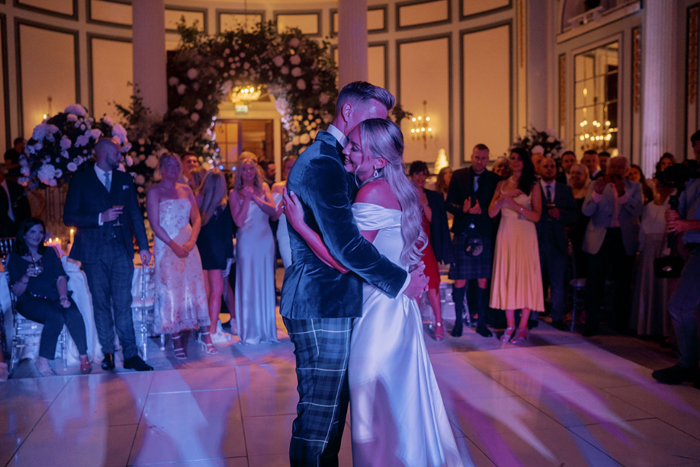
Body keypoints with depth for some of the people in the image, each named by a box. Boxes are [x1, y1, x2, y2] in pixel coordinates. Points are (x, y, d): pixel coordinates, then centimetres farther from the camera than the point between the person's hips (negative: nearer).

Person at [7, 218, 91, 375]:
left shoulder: (49, 252, 17)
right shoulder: (15, 258, 9)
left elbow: (61, 277, 5)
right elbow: (16, 292, 2)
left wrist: (63, 297, -14)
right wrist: (26, 276, -19)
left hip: (54, 297, 3)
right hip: (30, 301, -3)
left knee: (74, 315, -32)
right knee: (56, 317, -36)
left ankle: (84, 358, -26)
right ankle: (43, 362, -25)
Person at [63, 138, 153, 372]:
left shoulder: (124, 179, 13)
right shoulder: (80, 180, 2)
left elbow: (135, 214, 13)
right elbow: (69, 217, -3)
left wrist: (143, 245, 8)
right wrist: (100, 218, -15)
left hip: (121, 249, 2)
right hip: (94, 252, -1)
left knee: (123, 304, -3)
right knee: (101, 305, 5)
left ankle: (130, 355, -2)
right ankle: (108, 354, 15)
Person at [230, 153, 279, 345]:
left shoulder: (263, 188, 7)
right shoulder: (235, 193, 0)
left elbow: (273, 210, -5)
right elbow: (238, 221, -9)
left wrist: (255, 197, -12)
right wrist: (247, 198, -12)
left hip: (265, 240, 3)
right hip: (247, 242, -2)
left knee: (266, 283, 8)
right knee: (248, 285, 0)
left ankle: (267, 328, 19)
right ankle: (250, 332, 9)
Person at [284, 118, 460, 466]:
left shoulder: (373, 192, -19)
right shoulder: (398, 190, 9)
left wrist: (299, 224, -17)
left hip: (380, 310, -10)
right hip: (399, 306, 10)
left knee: (376, 403, 3)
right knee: (404, 404, 21)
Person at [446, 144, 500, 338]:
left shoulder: (494, 179, 6)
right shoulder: (458, 176, 7)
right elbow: (449, 203, 3)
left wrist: (481, 210, -17)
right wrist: (463, 209, -16)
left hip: (484, 235, 1)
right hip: (462, 234, 0)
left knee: (483, 281, 4)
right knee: (460, 280, 0)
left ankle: (481, 322, 15)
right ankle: (458, 322, 12)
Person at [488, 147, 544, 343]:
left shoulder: (532, 186, 2)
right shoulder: (502, 184, 11)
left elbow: (536, 216, -7)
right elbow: (491, 213, 5)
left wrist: (515, 205, -17)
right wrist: (501, 200, -14)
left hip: (525, 235, -3)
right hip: (506, 234, 3)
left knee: (526, 277, -4)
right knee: (506, 277, 2)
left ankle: (522, 327, 4)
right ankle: (510, 326, 10)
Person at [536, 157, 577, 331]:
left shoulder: (566, 190, 12)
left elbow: (574, 216, 6)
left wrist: (560, 214, -11)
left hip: (557, 241, 2)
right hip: (536, 240, -2)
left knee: (558, 282, 4)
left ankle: (557, 318, 14)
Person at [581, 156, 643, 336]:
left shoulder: (634, 187, 8)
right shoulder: (596, 185, 5)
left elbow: (638, 210, -8)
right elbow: (587, 211, -6)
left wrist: (622, 194, -22)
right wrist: (597, 192, -22)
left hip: (624, 239, 1)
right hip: (600, 238, -1)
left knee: (623, 281, 8)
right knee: (595, 281, -4)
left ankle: (621, 322, 19)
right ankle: (591, 323, 2)